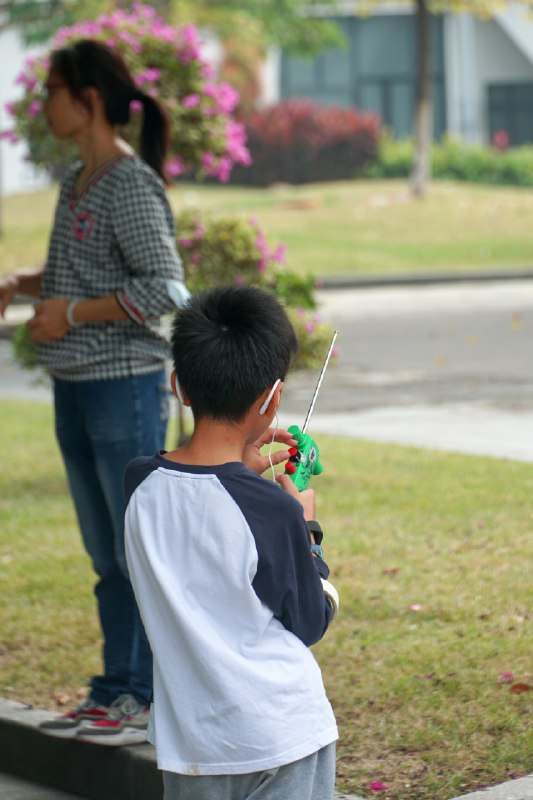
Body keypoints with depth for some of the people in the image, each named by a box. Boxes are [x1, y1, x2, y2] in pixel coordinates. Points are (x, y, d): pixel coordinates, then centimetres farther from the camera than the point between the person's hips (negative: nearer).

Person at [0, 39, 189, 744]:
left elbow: (165, 288, -20)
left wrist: (73, 314, -17)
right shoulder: (76, 183, 12)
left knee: (142, 551, -1)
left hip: (125, 389, -9)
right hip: (74, 389, 9)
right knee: (106, 554, 15)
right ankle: (115, 692, 25)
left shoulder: (131, 185, -15)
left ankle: (158, 699, 8)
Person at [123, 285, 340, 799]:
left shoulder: (142, 487, -4)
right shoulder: (272, 510, -19)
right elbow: (311, 624, -6)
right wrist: (306, 530, 6)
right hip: (281, 735, -5)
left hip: (188, 737, 5)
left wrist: (242, 472, 13)